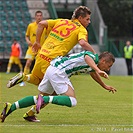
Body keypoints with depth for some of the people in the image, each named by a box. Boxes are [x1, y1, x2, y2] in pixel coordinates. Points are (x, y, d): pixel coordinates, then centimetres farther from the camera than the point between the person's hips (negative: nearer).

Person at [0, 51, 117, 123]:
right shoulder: (93, 57, -9)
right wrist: (98, 70, -53)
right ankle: (44, 99, -21)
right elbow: (87, 58, -36)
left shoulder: (92, 65, 20)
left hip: (52, 69, 10)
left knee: (43, 97, 16)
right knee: (72, 101, -14)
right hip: (58, 72, -10)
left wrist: (105, 86, 56)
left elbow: (93, 74, 45)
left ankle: (11, 107, 10)